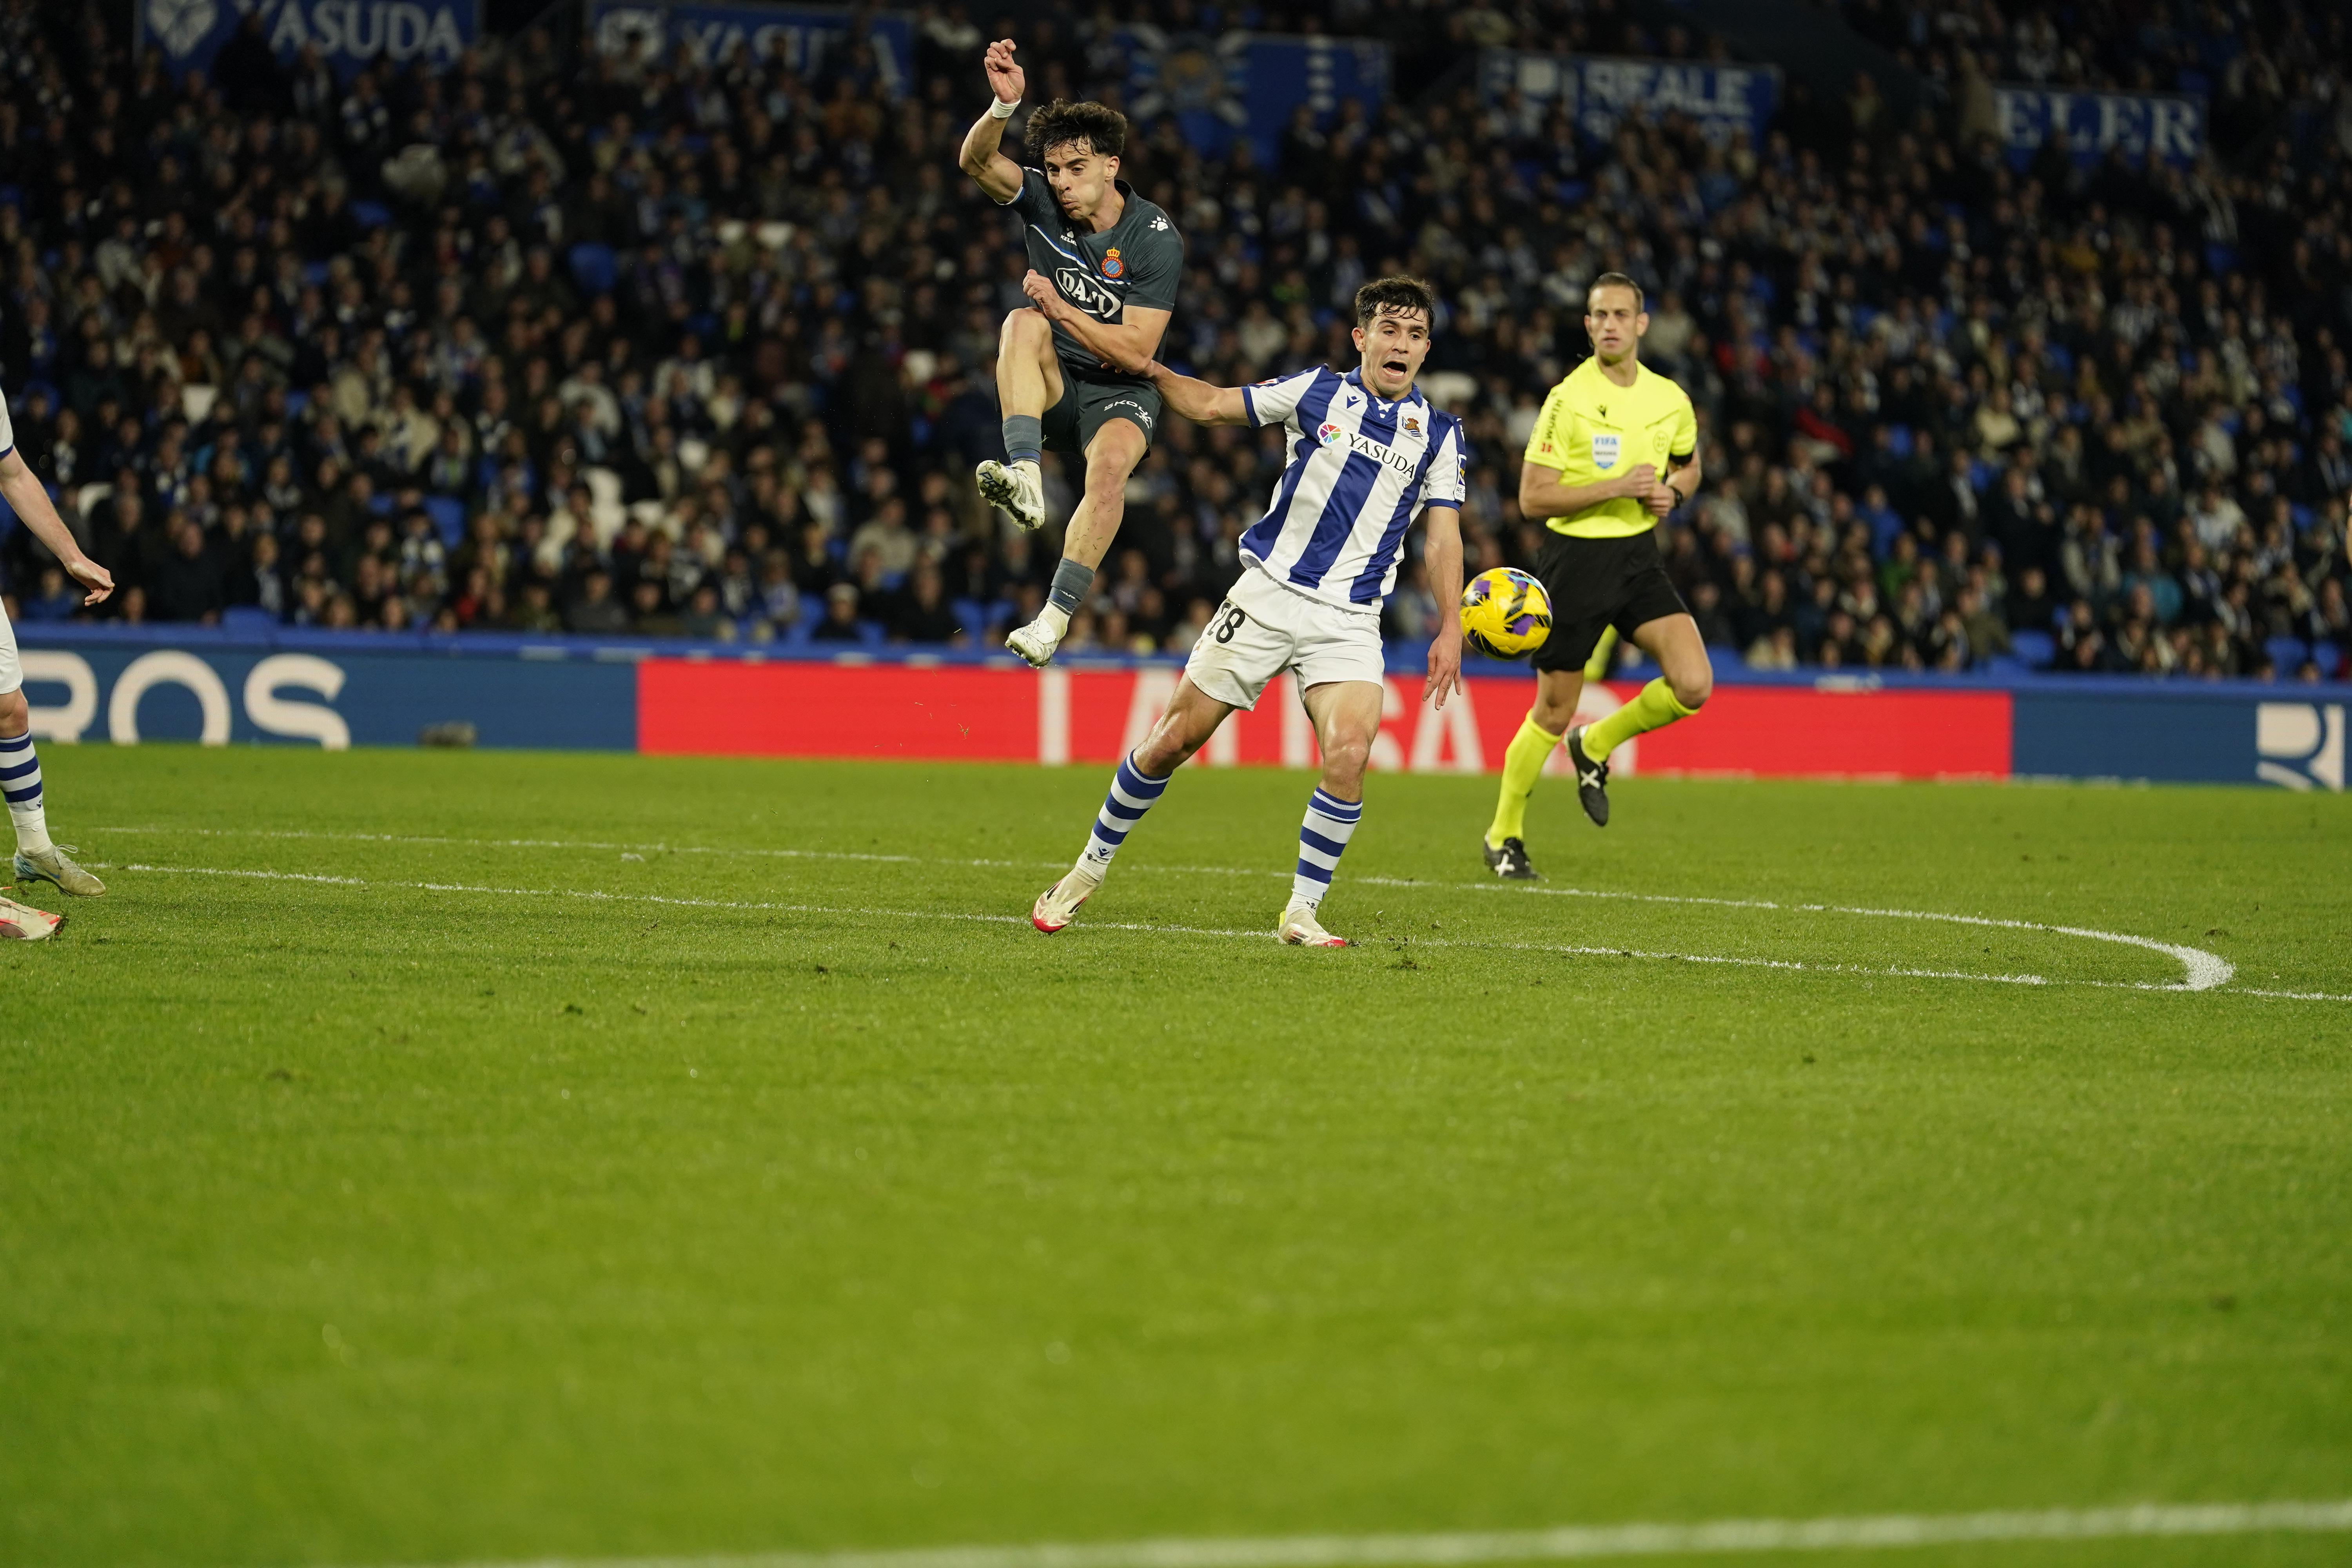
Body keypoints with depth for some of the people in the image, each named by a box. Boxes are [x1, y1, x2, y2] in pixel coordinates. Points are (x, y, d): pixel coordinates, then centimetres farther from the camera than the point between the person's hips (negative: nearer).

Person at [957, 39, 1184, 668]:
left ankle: (1056, 615, -36)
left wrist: (1062, 309, -22)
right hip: (1052, 388, 3)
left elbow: (1137, 353, -15)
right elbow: (977, 161, -21)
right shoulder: (1043, 201, -3)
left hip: (1119, 392, -3)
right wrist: (1005, 105, -40)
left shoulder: (1155, 238, -13)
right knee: (1023, 324, -30)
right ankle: (1025, 478, -47)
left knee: (1110, 463, -35)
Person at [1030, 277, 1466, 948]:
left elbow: (1442, 538, 6)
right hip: (1269, 591, 0)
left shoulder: (1439, 434, 6)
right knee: (1175, 739, 2)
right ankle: (1089, 870, 22)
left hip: (1350, 619, 0)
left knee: (1348, 754, -23)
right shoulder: (1318, 391, 4)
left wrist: (1450, 625, -4)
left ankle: (1302, 912, -7)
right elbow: (1210, 404, 13)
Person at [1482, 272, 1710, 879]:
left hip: (1639, 555, 4)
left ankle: (1596, 745, 15)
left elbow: (1688, 466, 23)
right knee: (1554, 713, 1)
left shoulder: (1670, 399, 3)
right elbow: (1532, 498, -13)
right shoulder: (1568, 400, -11)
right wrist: (1616, 487, -21)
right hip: (1576, 558, -4)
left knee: (1694, 685, -13)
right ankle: (1504, 836, 22)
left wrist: (1672, 493, -1)